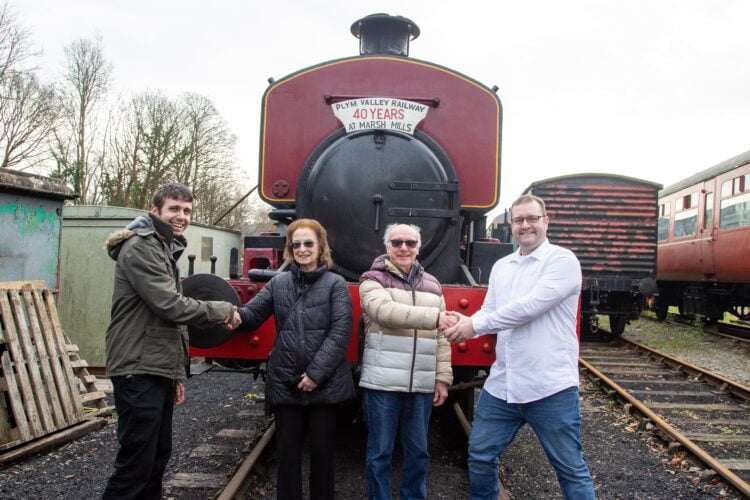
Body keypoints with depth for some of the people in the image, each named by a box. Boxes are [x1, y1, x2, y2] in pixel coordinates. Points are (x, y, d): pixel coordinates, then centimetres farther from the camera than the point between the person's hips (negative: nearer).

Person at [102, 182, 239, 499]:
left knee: (158, 456, 14)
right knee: (136, 462, -7)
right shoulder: (140, 247, -11)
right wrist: (223, 311, -8)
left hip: (158, 369, 10)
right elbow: (170, 306, -21)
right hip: (138, 372, -10)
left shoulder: (165, 250, 20)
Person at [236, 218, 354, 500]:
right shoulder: (278, 283, 8)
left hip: (325, 382, -2)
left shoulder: (335, 284, -1)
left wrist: (316, 373, -15)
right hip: (284, 382, 2)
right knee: (287, 450, 11)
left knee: (322, 449, 11)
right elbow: (252, 313, 1)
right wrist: (236, 315, -23)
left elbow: (340, 333, -9)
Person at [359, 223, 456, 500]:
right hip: (382, 383, -4)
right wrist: (435, 317, -27)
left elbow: (441, 338, 14)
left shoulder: (432, 285, 14)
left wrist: (442, 378, 8)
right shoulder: (373, 280, 0)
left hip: (422, 385, 4)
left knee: (418, 451, 14)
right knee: (379, 452, 7)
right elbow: (386, 311, -21)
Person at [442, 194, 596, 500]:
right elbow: (489, 313, 12)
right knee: (479, 457, 15)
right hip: (501, 384, 6)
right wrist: (466, 325, -11)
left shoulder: (563, 261, -8)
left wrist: (475, 325, -16)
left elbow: (529, 307, -19)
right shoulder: (501, 267, 14)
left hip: (551, 388, -6)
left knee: (571, 470, 8)